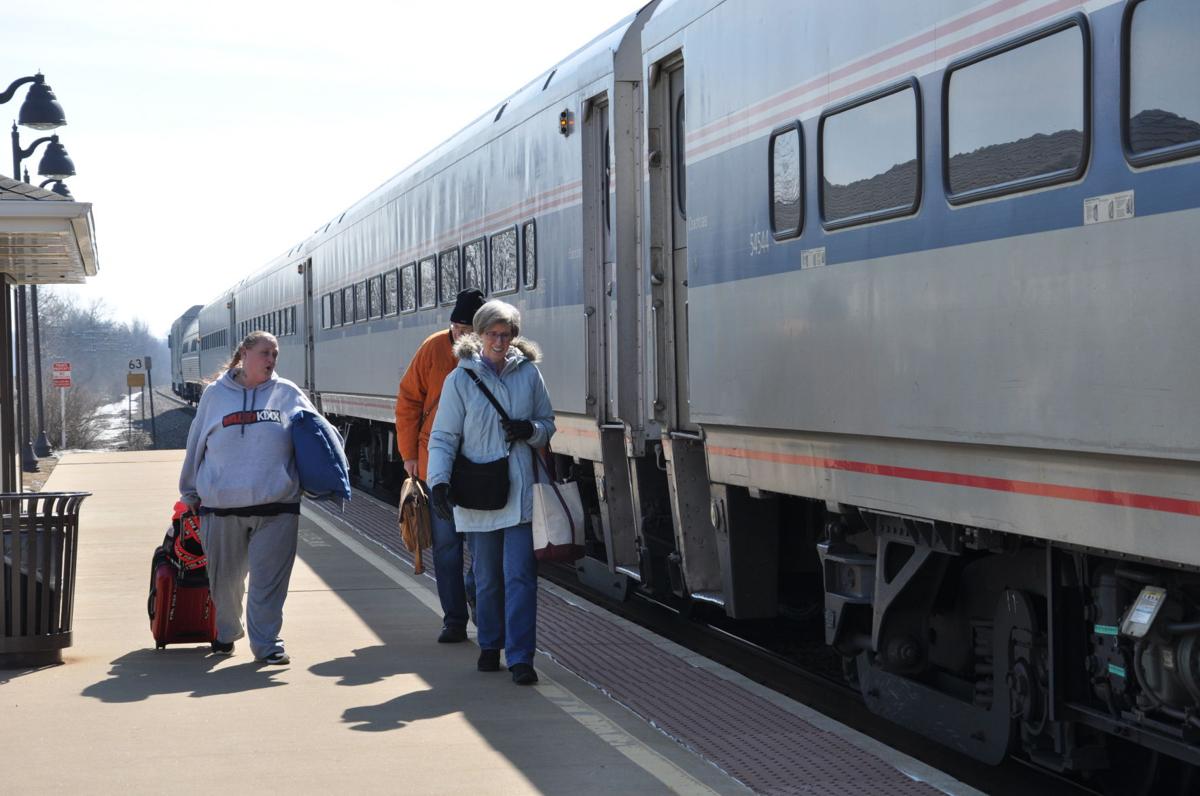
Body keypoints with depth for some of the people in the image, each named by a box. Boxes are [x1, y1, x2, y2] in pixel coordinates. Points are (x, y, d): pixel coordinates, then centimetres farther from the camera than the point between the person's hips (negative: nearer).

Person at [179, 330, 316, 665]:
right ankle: (226, 633, 36)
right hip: (221, 506, 1)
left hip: (276, 506, -1)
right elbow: (196, 445, 13)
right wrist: (190, 492, 16)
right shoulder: (216, 394, 7)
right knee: (224, 578, 13)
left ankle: (266, 642, 9)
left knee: (269, 579, -3)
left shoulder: (287, 394, 7)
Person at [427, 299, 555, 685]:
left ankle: (520, 657, -5)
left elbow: (547, 423, 13)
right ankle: (490, 647, 28)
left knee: (520, 574, -6)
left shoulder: (528, 373, 3)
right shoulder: (460, 379, -2)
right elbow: (443, 438, -2)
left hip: (519, 491, 0)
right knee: (487, 577, 11)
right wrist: (439, 481, -16)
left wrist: (531, 430, -10)